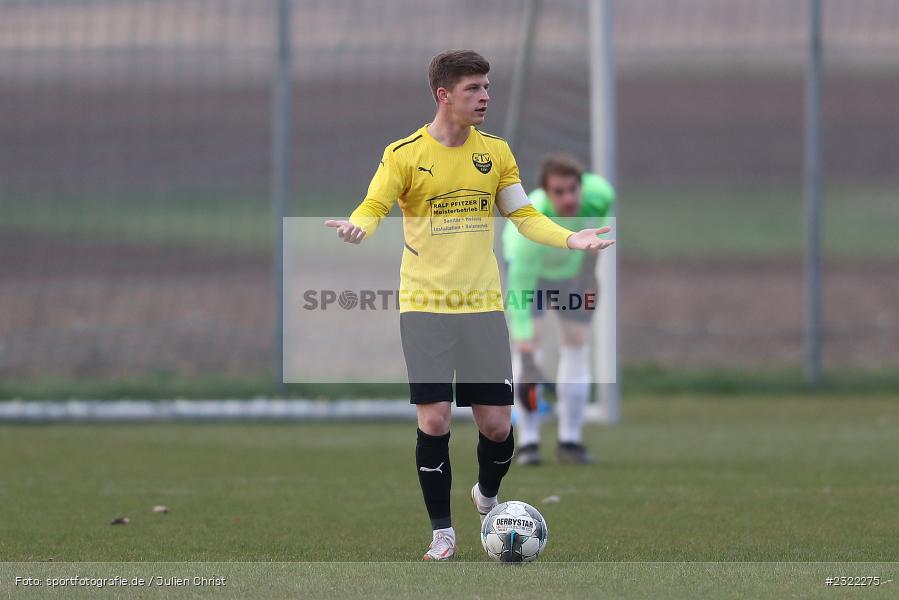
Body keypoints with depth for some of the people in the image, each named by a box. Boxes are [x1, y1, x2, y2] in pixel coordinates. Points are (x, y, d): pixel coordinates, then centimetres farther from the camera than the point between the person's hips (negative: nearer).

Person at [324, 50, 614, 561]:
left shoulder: (495, 151, 6)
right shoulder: (404, 154, -5)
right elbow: (373, 208, -10)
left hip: (484, 303, 3)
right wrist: (357, 228, -34)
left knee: (497, 422, 0)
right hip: (425, 304, -3)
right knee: (434, 418, -7)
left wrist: (569, 238, -8)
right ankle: (442, 532, 7)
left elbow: (524, 215, 9)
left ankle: (488, 497, 32)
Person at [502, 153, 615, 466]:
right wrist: (528, 365, -47)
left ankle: (570, 441, 6)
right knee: (529, 338, -18)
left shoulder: (600, 192, -35)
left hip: (574, 263, 4)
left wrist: (590, 267, -10)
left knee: (577, 341, -2)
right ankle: (528, 442, -11)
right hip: (528, 262, -4)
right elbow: (518, 297, -44)